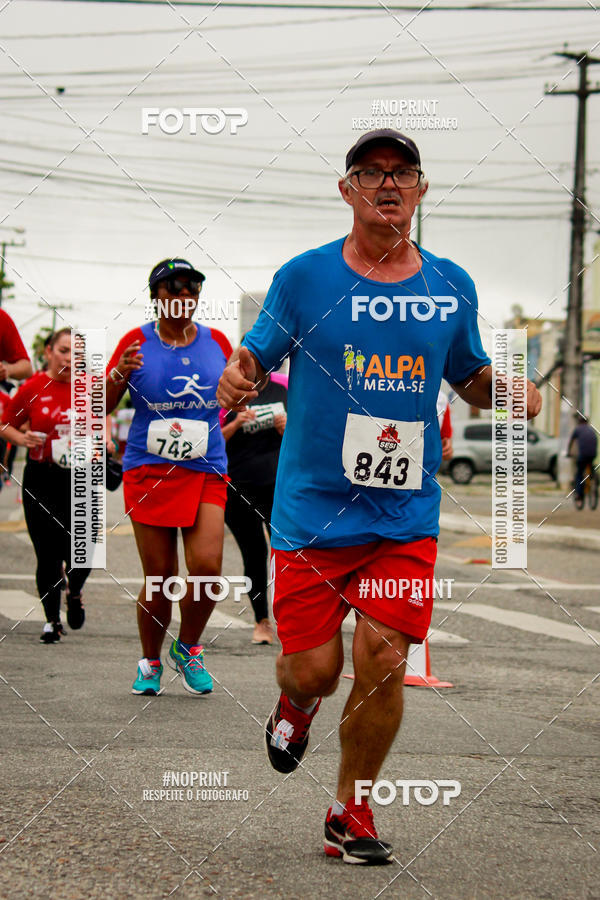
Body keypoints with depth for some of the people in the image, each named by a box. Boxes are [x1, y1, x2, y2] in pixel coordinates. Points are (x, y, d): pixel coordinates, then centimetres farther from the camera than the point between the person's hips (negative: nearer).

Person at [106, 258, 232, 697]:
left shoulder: (216, 342, 8)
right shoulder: (137, 342, 1)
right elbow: (100, 408, 2)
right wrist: (119, 374, -16)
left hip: (207, 472, 2)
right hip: (149, 470, -2)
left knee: (207, 566, -14)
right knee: (159, 578, -1)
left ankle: (188, 649, 13)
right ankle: (150, 662, 22)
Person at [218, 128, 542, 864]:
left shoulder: (451, 286, 6)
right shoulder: (304, 277, -2)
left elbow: (471, 378, 18)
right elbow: (256, 354, 5)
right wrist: (236, 378, -18)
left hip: (406, 518, 2)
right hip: (312, 509, -1)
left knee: (382, 664, -4)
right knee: (313, 669, -2)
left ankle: (351, 815, 15)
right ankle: (296, 705, 38)